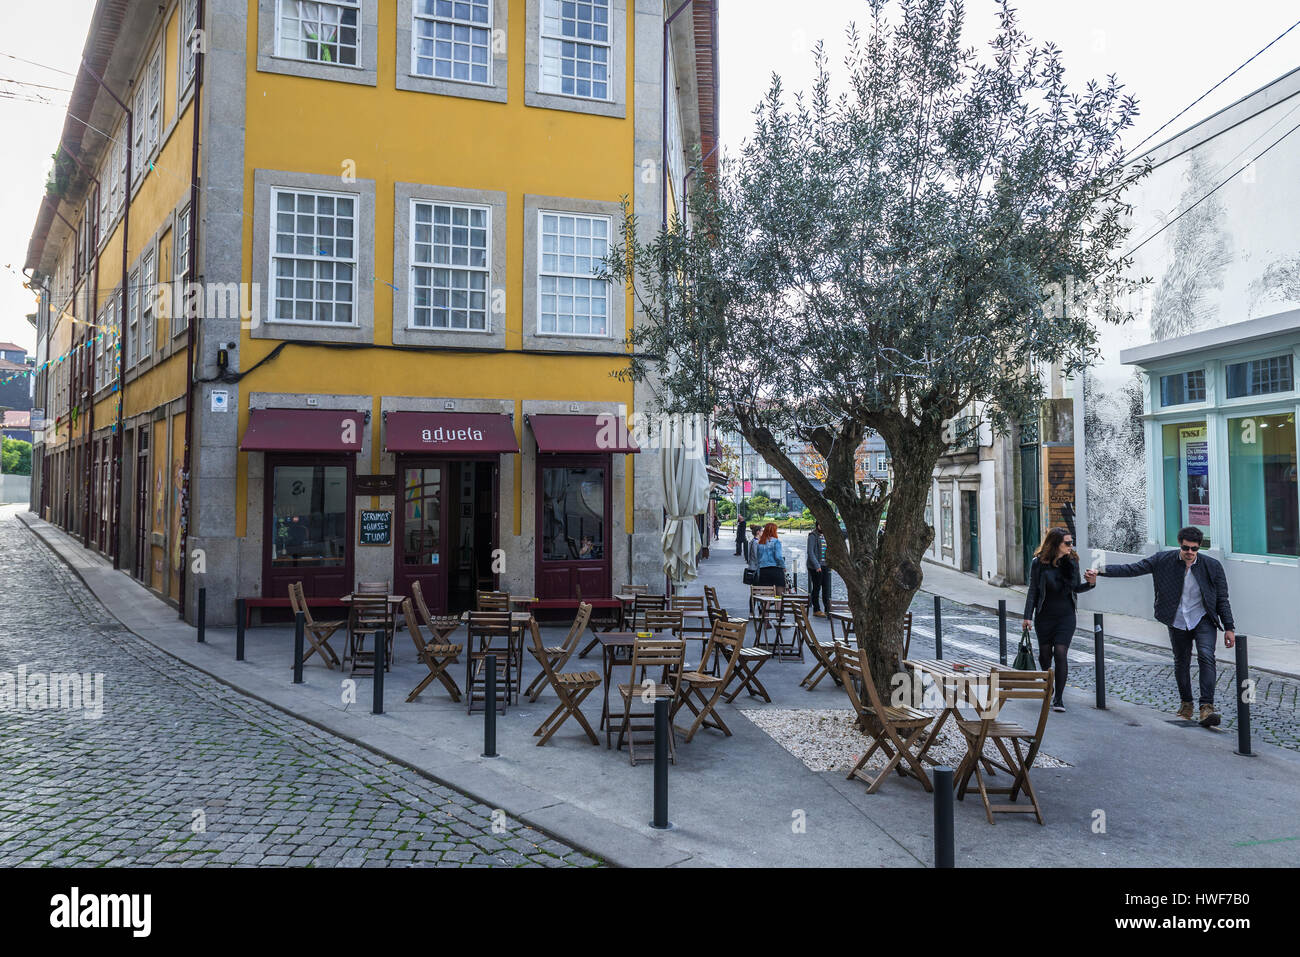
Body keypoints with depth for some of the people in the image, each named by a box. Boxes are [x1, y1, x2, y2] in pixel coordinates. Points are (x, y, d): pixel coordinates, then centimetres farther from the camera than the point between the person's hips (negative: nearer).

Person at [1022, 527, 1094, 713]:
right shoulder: (1039, 563, -8)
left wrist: (1090, 583, -12)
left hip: (1066, 617, 0)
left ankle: (1058, 698, -5)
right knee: (1045, 654, 9)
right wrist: (1028, 616, -6)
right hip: (1045, 616, 0)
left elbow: (1076, 588, 9)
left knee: (1061, 653, -11)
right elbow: (1033, 591, -3)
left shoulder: (1072, 561, -1)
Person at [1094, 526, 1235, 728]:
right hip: (1177, 622, 2)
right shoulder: (1164, 560, -7)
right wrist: (1102, 570, -18)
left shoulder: (1212, 567, -8)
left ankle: (1207, 707, -23)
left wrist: (1229, 628, -2)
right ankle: (1185, 703, 31)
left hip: (1203, 620, -2)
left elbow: (1222, 600, -1)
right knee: (1181, 662, 12)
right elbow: (1132, 569, -7)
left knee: (1206, 656, -21)